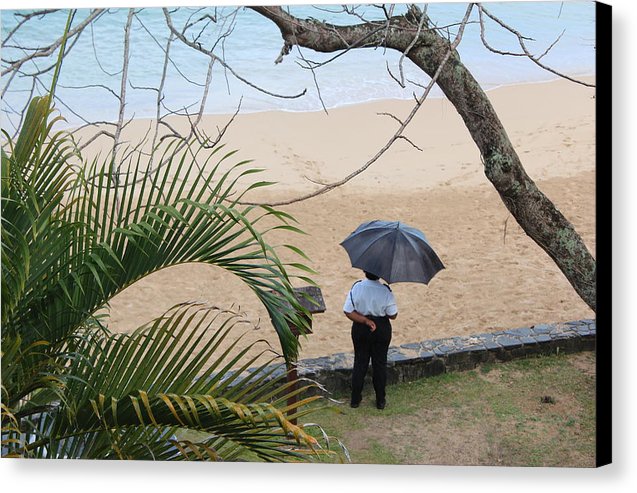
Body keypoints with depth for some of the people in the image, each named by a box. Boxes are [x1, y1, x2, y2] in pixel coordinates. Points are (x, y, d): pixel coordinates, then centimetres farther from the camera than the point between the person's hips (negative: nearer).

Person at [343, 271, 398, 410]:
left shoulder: (356, 287, -15)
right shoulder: (385, 291, -19)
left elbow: (348, 312, -15)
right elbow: (393, 315, -11)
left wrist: (365, 320, -13)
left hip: (360, 330, 1)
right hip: (381, 329, -1)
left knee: (360, 362, 15)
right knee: (380, 363, 13)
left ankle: (355, 399, 24)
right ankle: (380, 400, 23)